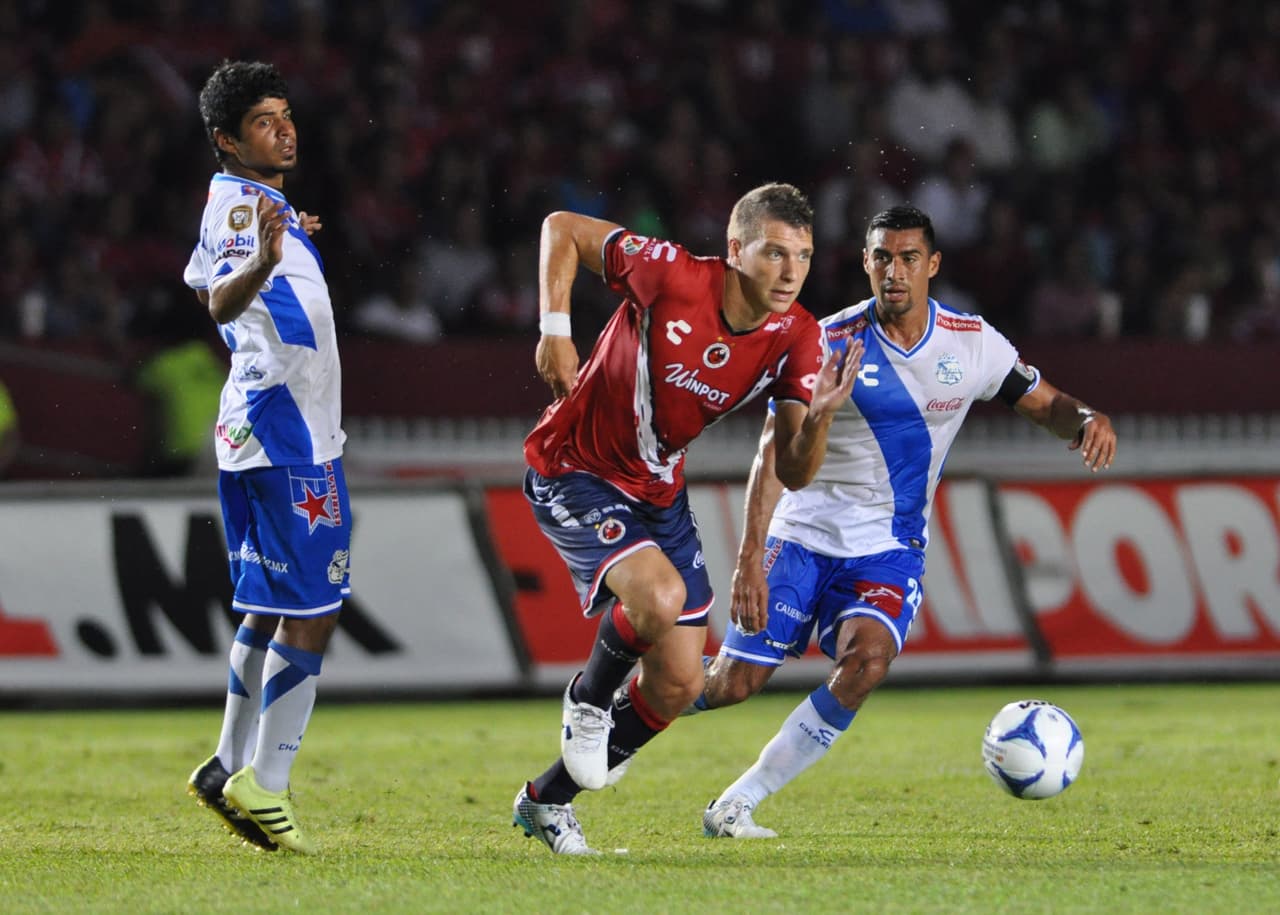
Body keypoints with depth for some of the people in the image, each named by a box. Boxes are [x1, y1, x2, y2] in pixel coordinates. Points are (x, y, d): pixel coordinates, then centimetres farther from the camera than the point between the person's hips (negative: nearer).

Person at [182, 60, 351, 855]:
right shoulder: (241, 205, -15)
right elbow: (218, 299, -32)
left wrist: (287, 242, 46)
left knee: (271, 608, 14)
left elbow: (204, 284, 34)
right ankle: (265, 785, -13)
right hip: (288, 433, -10)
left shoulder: (238, 203, 14)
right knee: (314, 611, -11)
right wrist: (263, 261, -53)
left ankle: (231, 768, 18)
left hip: (256, 428, 10)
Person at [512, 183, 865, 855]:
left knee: (678, 685, 5)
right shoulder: (673, 276, -26)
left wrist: (816, 418, -33)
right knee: (660, 595, -33)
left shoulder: (796, 338, -12)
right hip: (574, 473, -6)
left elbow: (793, 473, -13)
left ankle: (547, 800, 26)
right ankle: (589, 699, 1)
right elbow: (562, 228, -13)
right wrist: (554, 330, -22)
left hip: (658, 491, 6)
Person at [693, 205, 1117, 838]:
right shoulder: (831, 343, -12)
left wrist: (1087, 419, -16)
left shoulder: (971, 343, -3)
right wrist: (751, 557, -26)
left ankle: (737, 804, -15)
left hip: (889, 548, 2)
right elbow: (774, 452, -16)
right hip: (803, 537, -2)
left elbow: (1044, 404, 9)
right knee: (734, 685, -7)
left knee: (865, 662, -27)